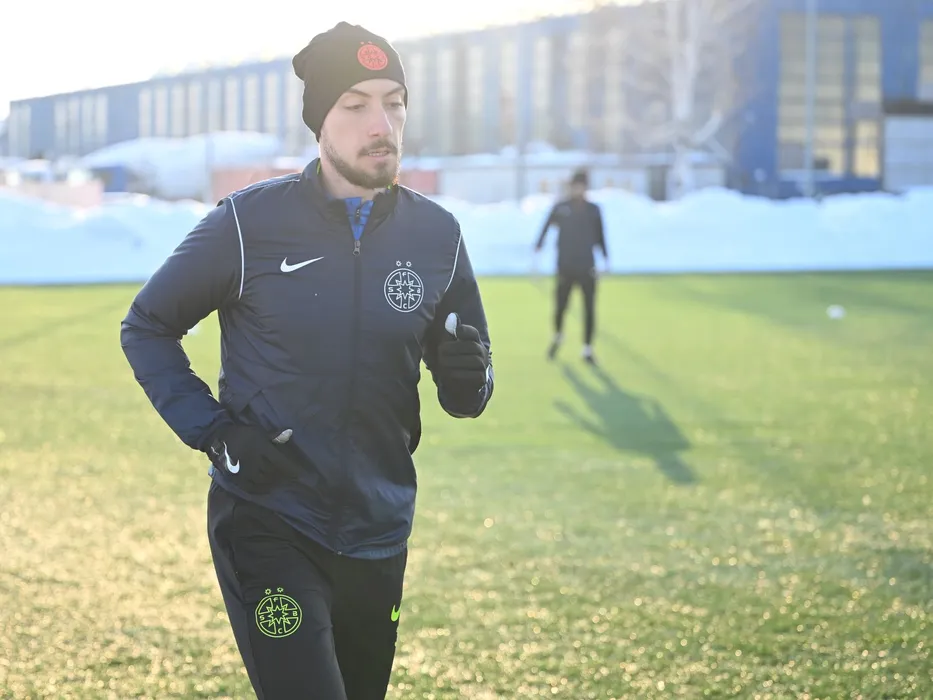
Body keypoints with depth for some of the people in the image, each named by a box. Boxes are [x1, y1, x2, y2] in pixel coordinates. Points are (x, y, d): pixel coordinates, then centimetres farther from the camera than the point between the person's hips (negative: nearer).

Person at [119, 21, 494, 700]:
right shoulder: (250, 223, -7)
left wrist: (469, 377, -13)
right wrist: (213, 431, -10)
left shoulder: (437, 234, 3)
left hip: (379, 536, 4)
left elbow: (463, 394, 12)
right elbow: (146, 327, 4)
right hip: (266, 525, -4)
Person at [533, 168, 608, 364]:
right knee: (560, 305, 2)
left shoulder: (593, 209, 5)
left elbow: (600, 235, 10)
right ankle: (557, 336, 32)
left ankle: (587, 349, 5)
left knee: (589, 309, -3)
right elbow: (546, 227, 0)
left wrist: (605, 258, 6)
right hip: (565, 266, -1)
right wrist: (538, 247, -11)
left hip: (587, 267, 1)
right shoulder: (560, 207, 1)